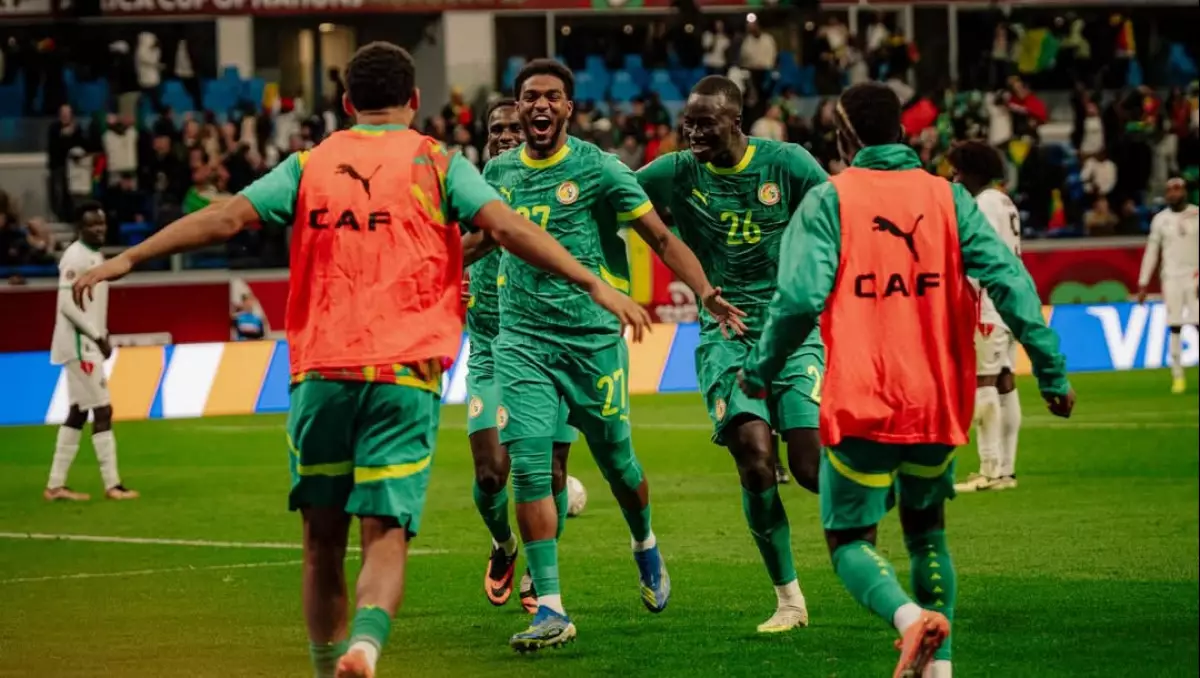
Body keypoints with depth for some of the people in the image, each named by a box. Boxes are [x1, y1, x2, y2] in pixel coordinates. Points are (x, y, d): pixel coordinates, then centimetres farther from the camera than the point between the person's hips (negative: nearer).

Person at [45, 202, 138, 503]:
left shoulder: (96, 255, 14)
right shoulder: (75, 257, -15)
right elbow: (67, 304, -21)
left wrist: (102, 336, 8)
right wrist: (98, 336, -19)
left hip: (89, 344, 10)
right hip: (79, 344, -10)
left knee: (78, 412, 10)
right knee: (102, 410, -10)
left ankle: (56, 485, 13)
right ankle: (112, 485, -9)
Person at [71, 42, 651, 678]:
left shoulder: (311, 165, 12)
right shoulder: (437, 164, 7)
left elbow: (225, 217, 6)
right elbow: (507, 227, -6)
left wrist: (128, 258, 11)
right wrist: (592, 284, -8)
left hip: (319, 370, 2)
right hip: (405, 371, -2)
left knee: (323, 536, 15)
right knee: (385, 537, -7)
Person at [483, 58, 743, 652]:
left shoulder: (597, 169, -6)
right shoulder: (499, 172, 8)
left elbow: (661, 238, -8)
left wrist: (707, 293, -22)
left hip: (592, 336, -2)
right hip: (522, 340, 2)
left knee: (616, 461, 11)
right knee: (529, 465, -12)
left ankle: (646, 547, 45)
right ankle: (550, 609, -12)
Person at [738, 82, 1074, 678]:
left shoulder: (829, 200, -4)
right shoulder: (948, 198, 4)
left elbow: (801, 297, -14)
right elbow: (1009, 282, -5)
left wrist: (760, 371, 0)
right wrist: (1051, 371, -2)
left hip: (860, 406, -3)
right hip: (938, 404, 4)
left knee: (849, 539, 5)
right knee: (927, 533, 22)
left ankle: (910, 616, -23)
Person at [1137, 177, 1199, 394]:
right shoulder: (1160, 219, 6)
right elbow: (1151, 251, 8)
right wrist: (1143, 284, 4)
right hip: (1171, 278, 2)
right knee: (1175, 327, -1)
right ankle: (1178, 376, 3)